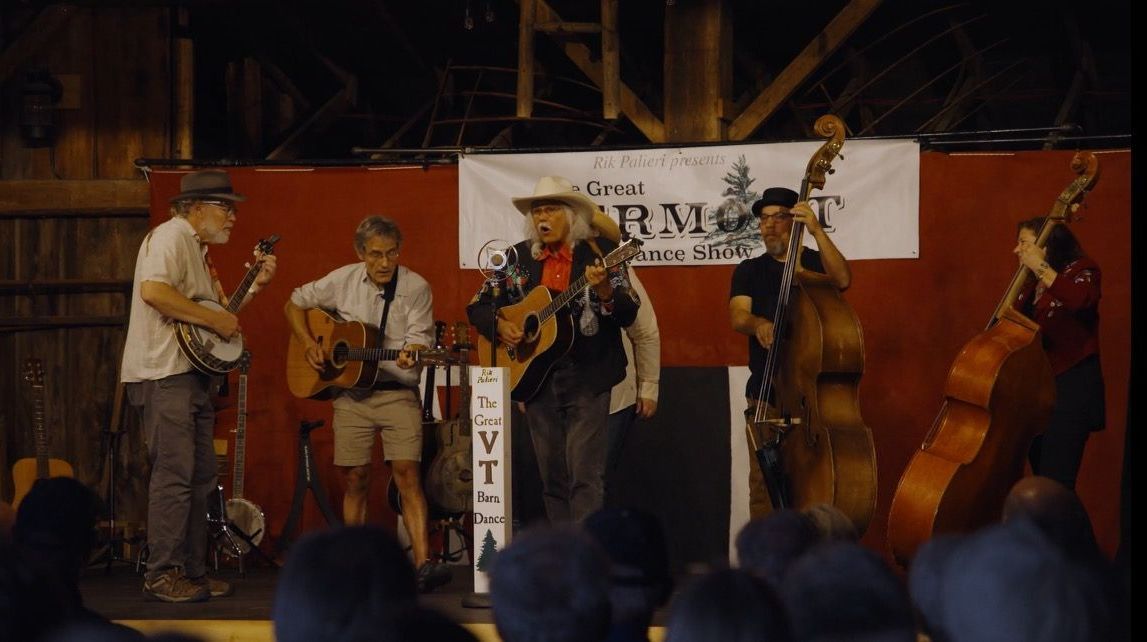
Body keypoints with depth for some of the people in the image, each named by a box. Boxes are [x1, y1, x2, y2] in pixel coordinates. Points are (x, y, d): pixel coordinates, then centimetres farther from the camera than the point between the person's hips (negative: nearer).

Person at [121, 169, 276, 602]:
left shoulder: (197, 249, 22)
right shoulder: (170, 237, -10)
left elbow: (216, 307, 25)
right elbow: (153, 290, -27)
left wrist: (255, 285, 13)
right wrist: (215, 319, -21)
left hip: (193, 376, 11)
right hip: (165, 374, -10)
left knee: (201, 475, 11)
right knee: (174, 475, -10)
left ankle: (192, 571, 17)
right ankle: (162, 575, -6)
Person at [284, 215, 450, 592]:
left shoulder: (416, 288, -3)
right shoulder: (343, 281, 3)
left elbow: (420, 339, -9)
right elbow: (295, 304, 15)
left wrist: (411, 355, -32)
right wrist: (309, 345, 2)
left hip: (398, 392, -2)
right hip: (351, 394, 2)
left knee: (407, 473, -13)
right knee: (355, 478, 4)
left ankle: (423, 564, -18)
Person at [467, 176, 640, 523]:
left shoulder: (600, 252, -1)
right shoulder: (519, 257, 10)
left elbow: (628, 314, -7)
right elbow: (478, 306, 15)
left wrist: (603, 290, -26)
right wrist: (499, 325, -5)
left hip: (588, 377, -4)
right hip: (536, 376, 4)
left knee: (585, 474, -11)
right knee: (552, 477, 7)